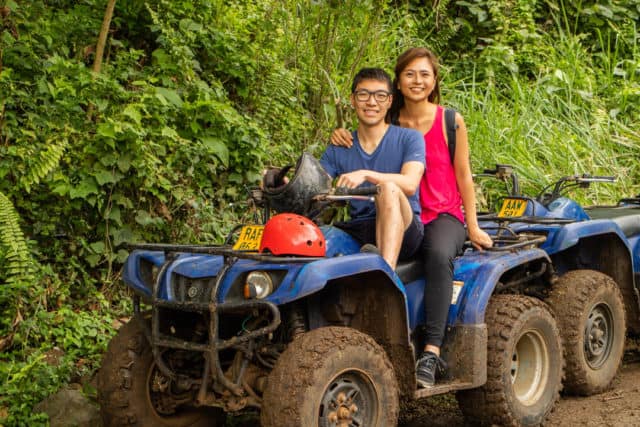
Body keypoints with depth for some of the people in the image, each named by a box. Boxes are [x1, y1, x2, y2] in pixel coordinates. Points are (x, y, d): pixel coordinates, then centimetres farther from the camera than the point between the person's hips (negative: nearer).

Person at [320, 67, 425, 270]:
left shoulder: (409, 138, 4)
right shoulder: (338, 149, 15)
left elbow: (410, 184, -14)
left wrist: (366, 175, -30)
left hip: (402, 233, -3)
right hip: (358, 234, 3)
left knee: (388, 188, -35)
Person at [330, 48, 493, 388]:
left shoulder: (450, 121, 3)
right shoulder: (390, 123, 10)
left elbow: (463, 175, 6)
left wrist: (473, 227, 1)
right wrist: (341, 137, -7)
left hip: (443, 215, -2)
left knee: (439, 255, -38)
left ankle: (431, 353, -39)